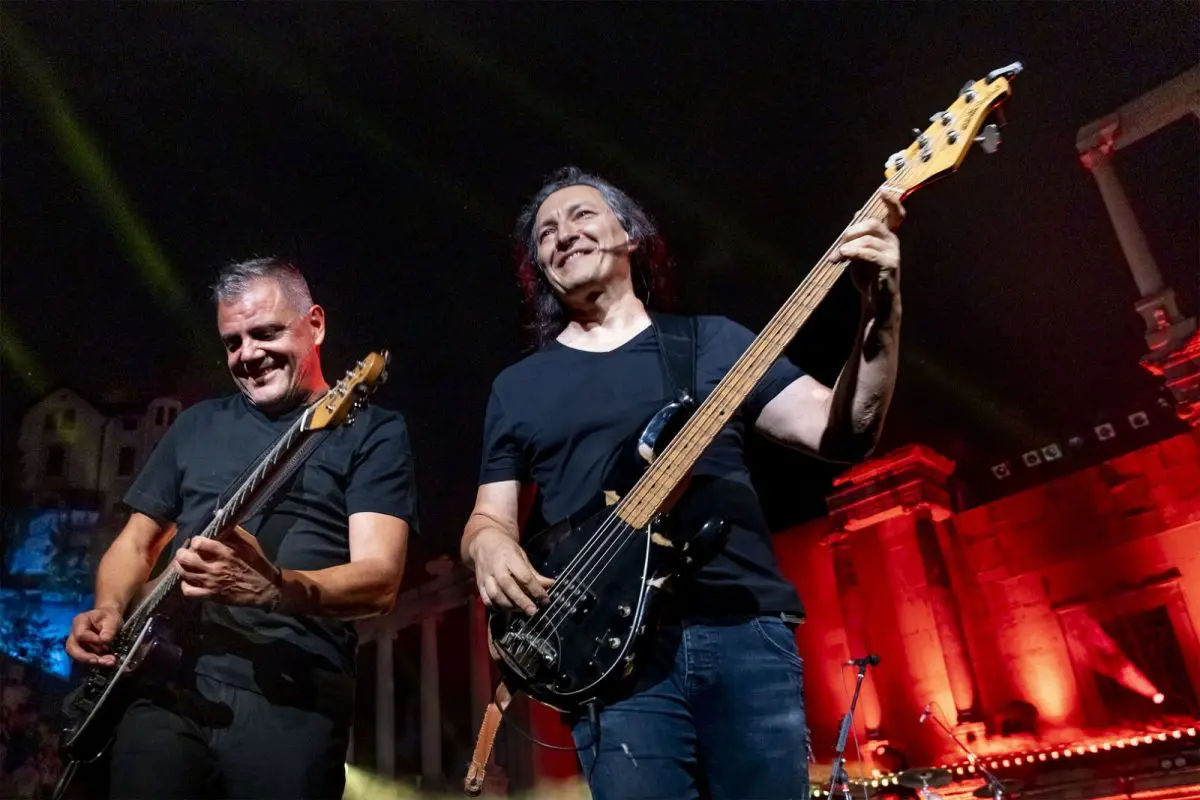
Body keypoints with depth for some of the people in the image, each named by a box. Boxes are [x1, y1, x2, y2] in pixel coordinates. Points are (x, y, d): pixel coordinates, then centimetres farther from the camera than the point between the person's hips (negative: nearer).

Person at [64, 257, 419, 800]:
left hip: (294, 699, -3)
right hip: (167, 684, 4)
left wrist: (274, 588, -27)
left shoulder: (373, 431, 1)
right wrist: (108, 610, 2)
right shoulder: (197, 424, 17)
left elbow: (380, 580, -10)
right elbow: (137, 541, 23)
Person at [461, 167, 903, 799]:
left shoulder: (713, 339, 13)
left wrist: (881, 315, -9)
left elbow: (841, 432, 5)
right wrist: (489, 544, -8)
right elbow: (489, 518, 16)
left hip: (745, 626, 0)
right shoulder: (516, 386, 16)